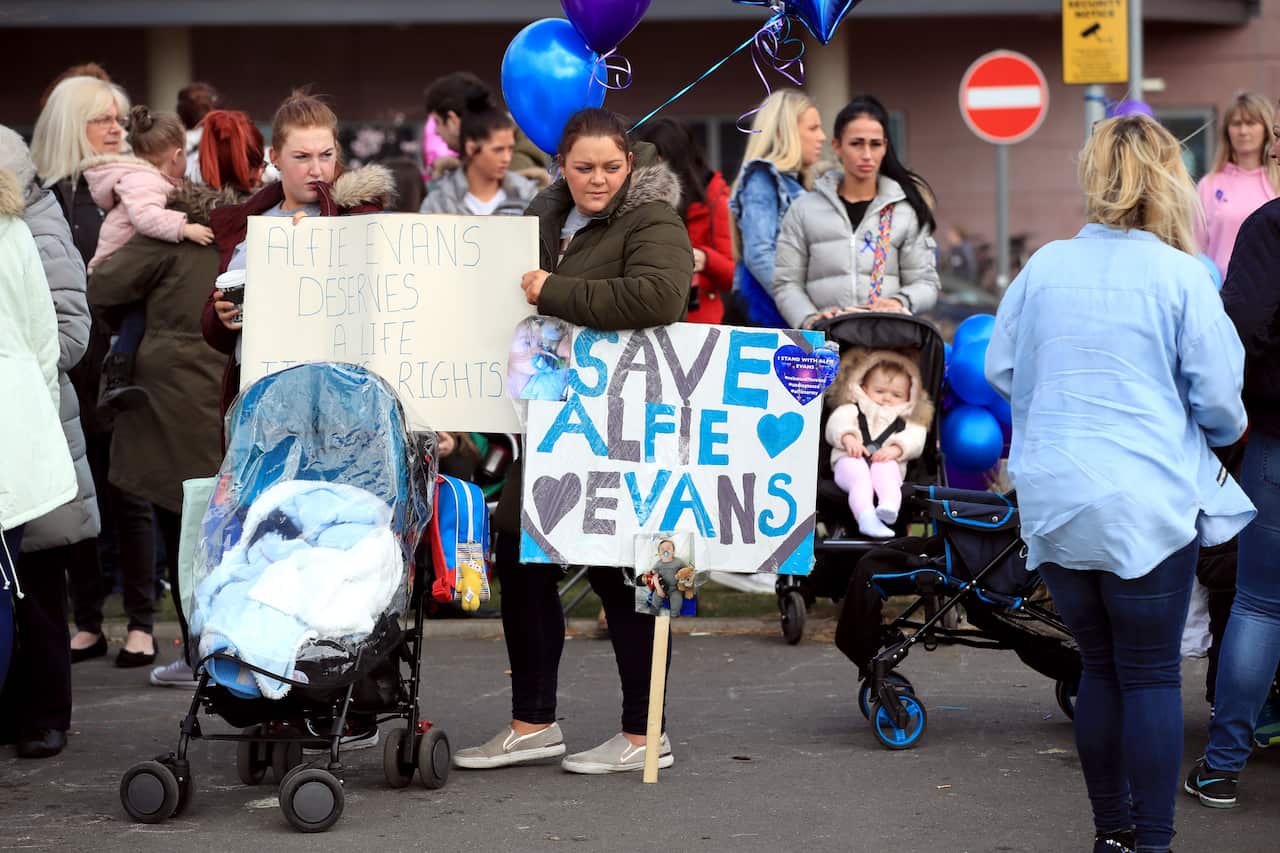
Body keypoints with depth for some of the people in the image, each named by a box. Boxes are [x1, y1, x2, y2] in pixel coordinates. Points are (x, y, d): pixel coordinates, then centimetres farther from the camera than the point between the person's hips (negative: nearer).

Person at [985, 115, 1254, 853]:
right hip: (1147, 505, -4)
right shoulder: (1181, 276, -8)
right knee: (1152, 675, 2)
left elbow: (1000, 369, 12)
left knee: (1101, 667, 15)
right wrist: (1226, 431, 15)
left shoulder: (1044, 267, 3)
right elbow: (1219, 398, -7)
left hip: (1054, 503, 4)